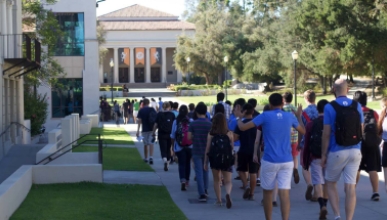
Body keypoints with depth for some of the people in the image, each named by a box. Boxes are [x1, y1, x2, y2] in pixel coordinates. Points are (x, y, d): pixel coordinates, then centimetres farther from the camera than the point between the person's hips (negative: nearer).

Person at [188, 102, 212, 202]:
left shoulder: (193, 124, -9)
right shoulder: (210, 123, -7)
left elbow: (189, 137, -8)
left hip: (196, 151, -2)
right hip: (207, 150, 2)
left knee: (199, 172, -1)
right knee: (205, 170, 21)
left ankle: (202, 194, -9)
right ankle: (205, 190, 29)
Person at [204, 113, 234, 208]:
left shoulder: (211, 134, -3)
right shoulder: (229, 133, -2)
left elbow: (207, 149, -1)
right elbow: (232, 148, 2)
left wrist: (205, 162, 6)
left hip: (214, 160, 0)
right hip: (227, 160, 0)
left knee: (216, 180, 18)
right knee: (228, 181, 3)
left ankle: (219, 200, 18)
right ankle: (228, 193, -28)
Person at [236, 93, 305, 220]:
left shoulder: (265, 116, -6)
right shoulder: (290, 117, 5)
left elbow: (243, 127, -5)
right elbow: (303, 131, 22)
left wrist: (239, 118, 16)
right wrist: (299, 116, 39)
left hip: (269, 161, -2)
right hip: (287, 161, 2)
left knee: (268, 193, 16)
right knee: (284, 194, -5)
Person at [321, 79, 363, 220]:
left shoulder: (330, 107, -9)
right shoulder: (357, 106, 3)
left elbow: (326, 133, -10)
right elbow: (361, 130, 9)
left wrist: (323, 154, -3)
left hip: (337, 152, -3)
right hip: (355, 151, 3)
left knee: (330, 183, 15)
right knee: (350, 187, 3)